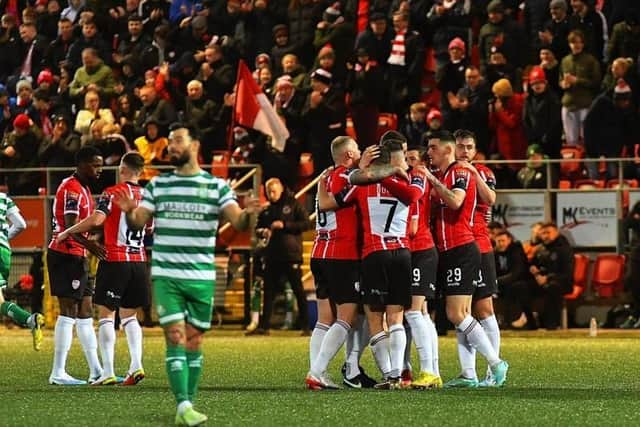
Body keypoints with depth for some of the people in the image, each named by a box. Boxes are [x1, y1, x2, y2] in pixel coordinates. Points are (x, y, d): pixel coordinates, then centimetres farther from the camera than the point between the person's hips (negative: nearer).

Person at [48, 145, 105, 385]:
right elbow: (70, 227, -27)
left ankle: (96, 371, 17)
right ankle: (58, 373, -8)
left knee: (85, 312, 12)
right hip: (66, 255, -10)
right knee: (69, 312, -10)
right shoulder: (72, 189, -15)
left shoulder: (83, 189, 18)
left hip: (75, 256, 10)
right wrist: (90, 245, -43)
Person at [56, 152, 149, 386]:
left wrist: (66, 233, -12)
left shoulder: (113, 193, -9)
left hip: (114, 260, -5)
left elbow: (96, 219, -22)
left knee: (106, 314, 0)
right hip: (139, 260, 5)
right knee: (129, 315, 16)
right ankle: (136, 365, 1)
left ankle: (108, 372, -7)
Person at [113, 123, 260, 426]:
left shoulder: (216, 186, 3)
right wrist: (129, 212, -17)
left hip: (202, 277, 0)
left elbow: (237, 221, -6)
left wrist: (247, 214, -29)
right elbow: (137, 223, 6)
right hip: (166, 275, 0)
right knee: (175, 338, -10)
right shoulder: (158, 185, 7)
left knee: (193, 342, 6)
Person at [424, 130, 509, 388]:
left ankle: (496, 363, -8)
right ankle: (468, 375, 4)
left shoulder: (460, 173, -8)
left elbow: (455, 201, -26)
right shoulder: (440, 177, 19)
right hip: (446, 252, 9)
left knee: (457, 315, -14)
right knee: (460, 316, 5)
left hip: (461, 250, -9)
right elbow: (434, 210, 22)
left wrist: (433, 180, -21)